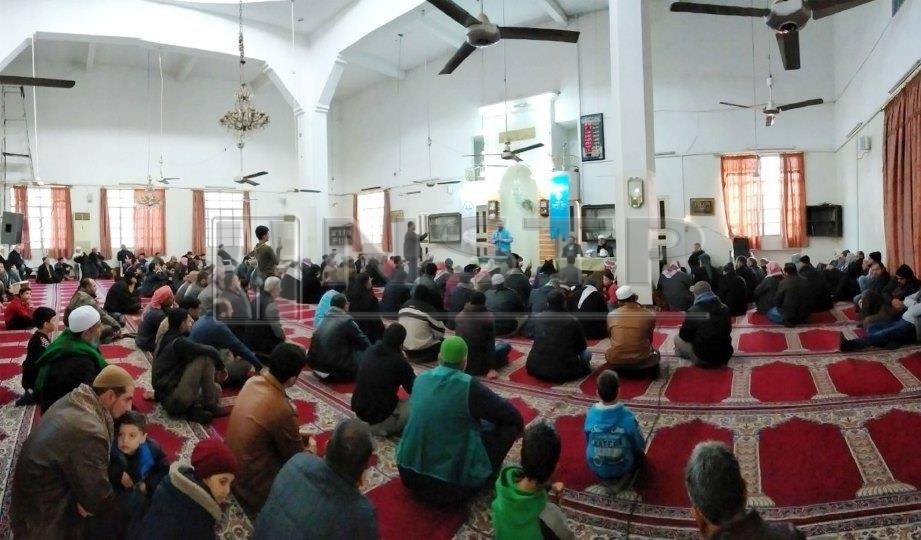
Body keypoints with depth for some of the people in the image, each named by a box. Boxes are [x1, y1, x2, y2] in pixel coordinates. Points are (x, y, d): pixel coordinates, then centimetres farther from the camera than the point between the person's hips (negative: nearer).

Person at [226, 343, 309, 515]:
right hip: (253, 479, -8)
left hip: (232, 464, 8)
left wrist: (296, 433, 13)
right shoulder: (282, 410, -31)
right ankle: (258, 498, 7)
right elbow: (296, 455, -13)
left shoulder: (252, 382, -9)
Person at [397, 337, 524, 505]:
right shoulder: (469, 386, -18)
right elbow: (512, 415, -6)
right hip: (454, 485, -6)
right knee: (509, 423, 4)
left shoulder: (420, 379, -2)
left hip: (410, 474, 6)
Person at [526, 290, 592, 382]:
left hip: (536, 369, 1)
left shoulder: (537, 319, -1)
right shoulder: (573, 322, -10)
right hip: (564, 372, -1)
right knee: (587, 352, 23)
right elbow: (582, 346, 4)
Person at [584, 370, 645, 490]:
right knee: (639, 450, 27)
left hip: (597, 469, 2)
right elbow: (640, 446, -10)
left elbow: (588, 443, -2)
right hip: (623, 467, -1)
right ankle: (623, 476, 6)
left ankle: (606, 478, 11)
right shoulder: (628, 416, -25)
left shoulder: (590, 414, -18)